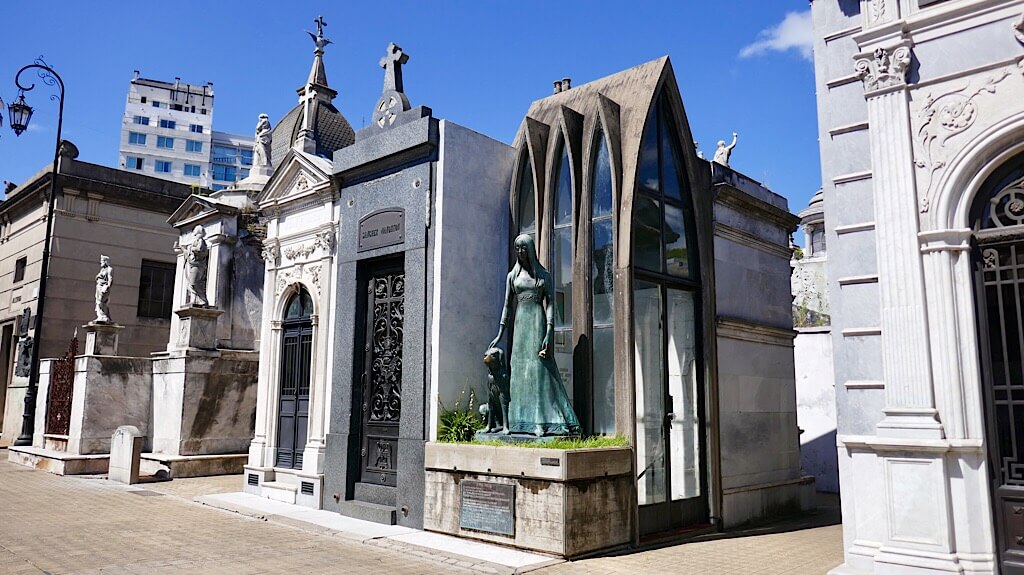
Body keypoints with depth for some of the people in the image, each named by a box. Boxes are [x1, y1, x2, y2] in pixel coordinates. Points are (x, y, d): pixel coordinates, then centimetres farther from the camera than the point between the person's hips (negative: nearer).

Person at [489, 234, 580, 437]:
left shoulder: (544, 275, 5)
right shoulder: (512, 276, 12)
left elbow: (550, 304, -3)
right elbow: (507, 305, 11)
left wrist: (549, 333, -15)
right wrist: (500, 334, 5)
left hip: (538, 322, -3)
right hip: (520, 322, 3)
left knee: (539, 368, -8)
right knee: (519, 368, 1)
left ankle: (542, 422, -8)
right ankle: (519, 421, 5)